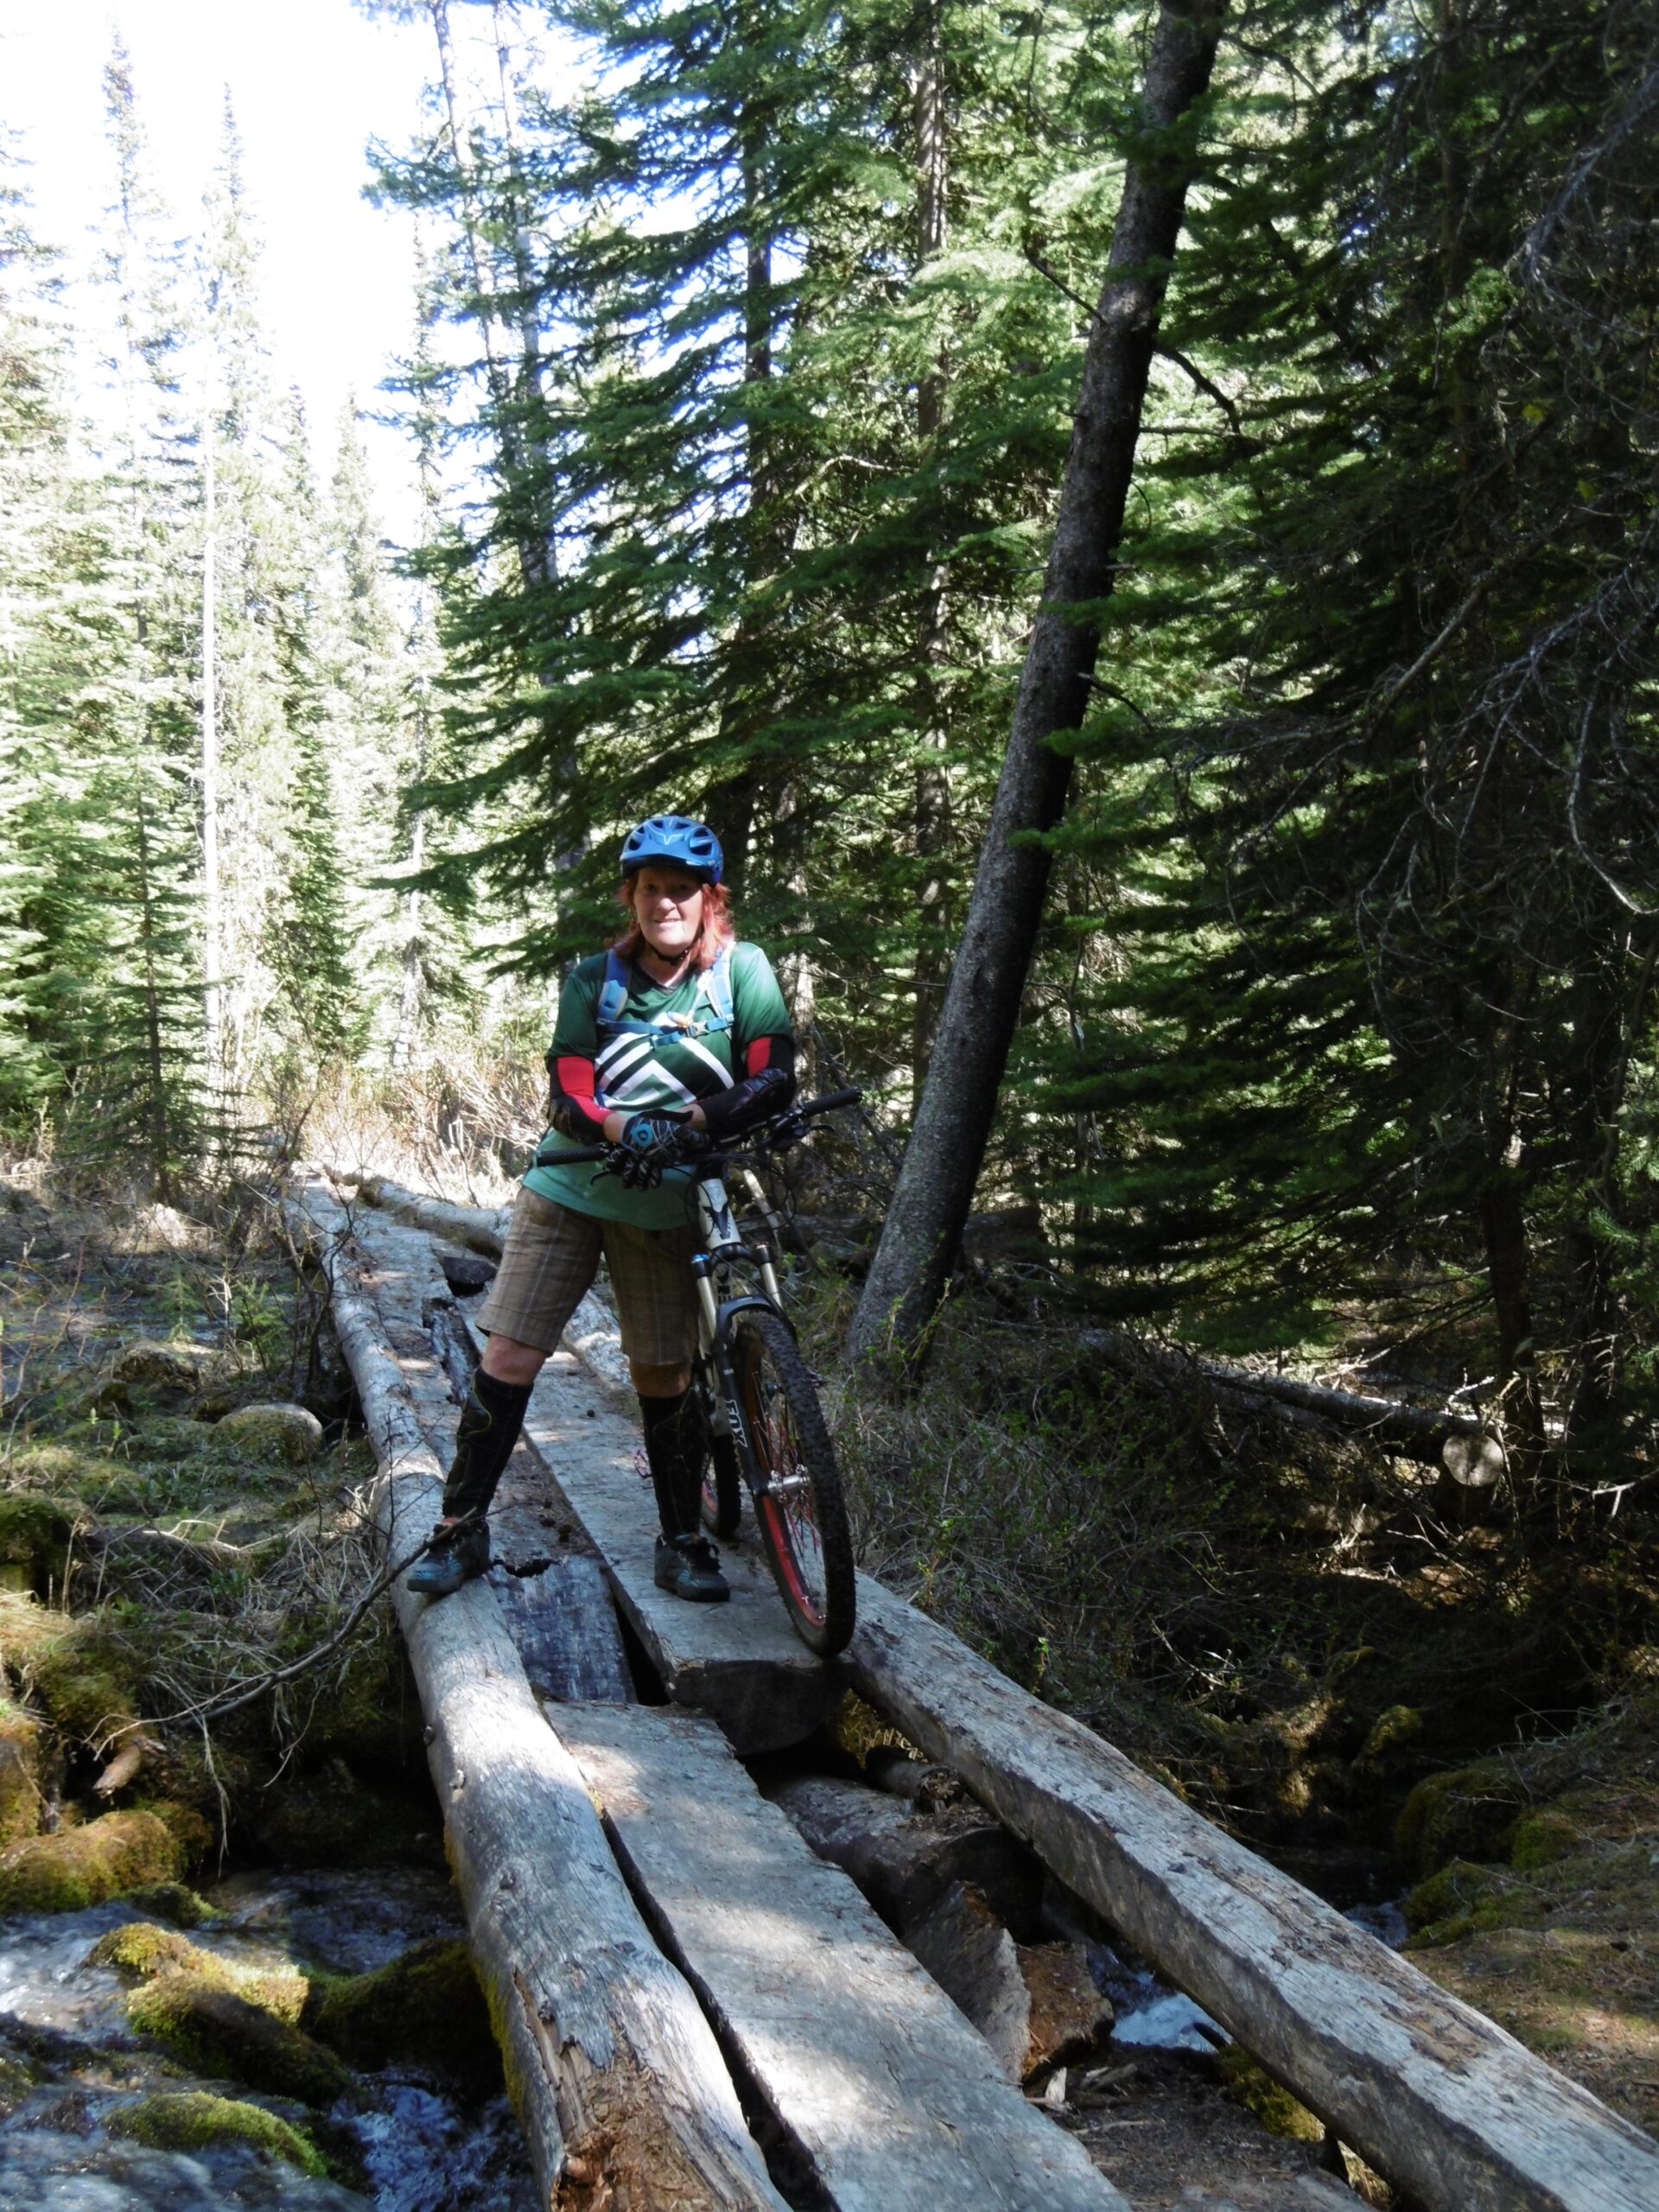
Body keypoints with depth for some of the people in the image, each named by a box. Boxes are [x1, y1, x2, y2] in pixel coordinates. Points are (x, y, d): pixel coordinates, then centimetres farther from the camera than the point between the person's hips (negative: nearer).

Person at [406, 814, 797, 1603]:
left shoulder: (743, 970, -4)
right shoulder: (594, 980, -1)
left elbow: (774, 1080, -13)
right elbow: (569, 1090, -10)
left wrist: (688, 1123, -29)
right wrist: (629, 1128, -32)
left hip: (666, 1204, -1)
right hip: (569, 1187, 1)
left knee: (664, 1377, 4)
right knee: (508, 1359, -2)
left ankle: (682, 1543, 21)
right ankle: (461, 1530, 12)